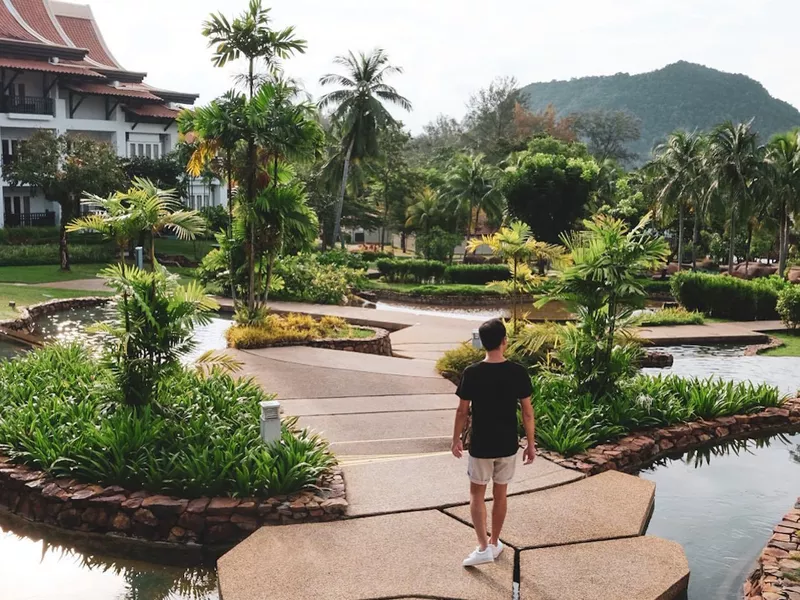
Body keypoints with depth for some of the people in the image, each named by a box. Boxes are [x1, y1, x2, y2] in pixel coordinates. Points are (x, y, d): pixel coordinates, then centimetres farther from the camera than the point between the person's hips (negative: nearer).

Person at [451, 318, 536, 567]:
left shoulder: (471, 373, -14)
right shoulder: (518, 372, -11)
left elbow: (462, 411, -7)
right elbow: (527, 412, -6)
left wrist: (456, 439, 8)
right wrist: (531, 444, 6)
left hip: (480, 445, -2)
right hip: (508, 445, 2)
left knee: (477, 493, 13)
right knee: (500, 494, 17)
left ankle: (483, 547, 5)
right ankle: (494, 543, 30)